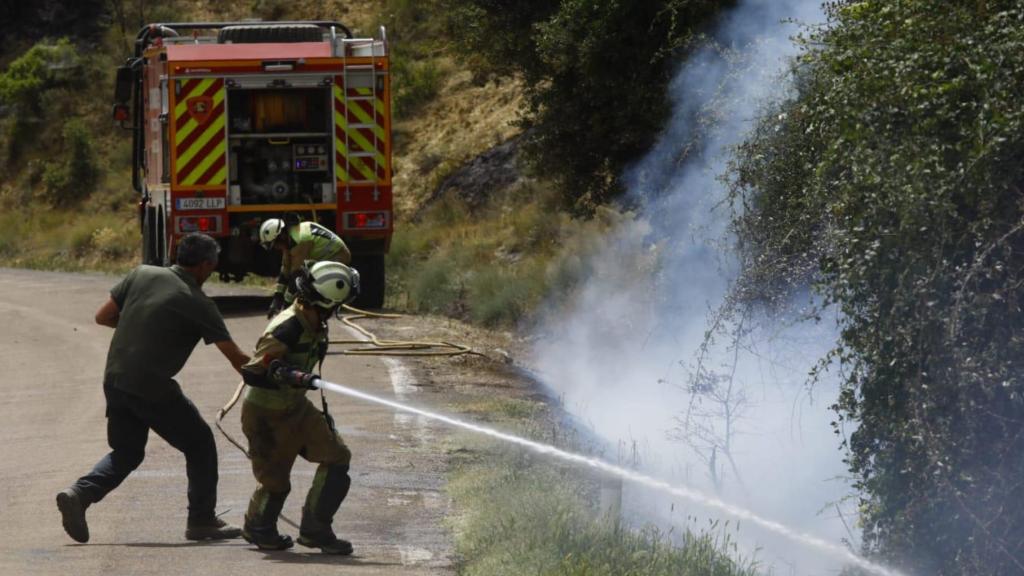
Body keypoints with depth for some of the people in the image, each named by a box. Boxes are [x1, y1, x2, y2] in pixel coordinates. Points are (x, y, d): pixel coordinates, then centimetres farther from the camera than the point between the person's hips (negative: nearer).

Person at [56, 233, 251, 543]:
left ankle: (79, 493, -2)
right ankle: (202, 521, 17)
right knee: (199, 444, 13)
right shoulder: (198, 303, -8)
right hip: (152, 389, -6)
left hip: (114, 380, 6)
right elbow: (235, 357, -8)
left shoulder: (142, 275, 5)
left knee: (127, 451, 20)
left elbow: (103, 316, 8)